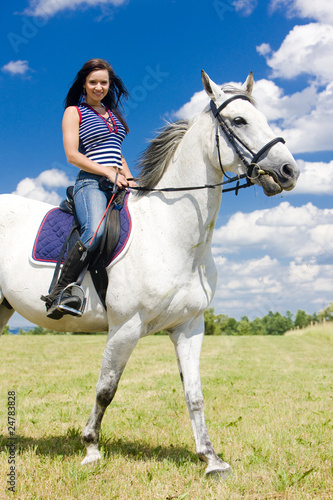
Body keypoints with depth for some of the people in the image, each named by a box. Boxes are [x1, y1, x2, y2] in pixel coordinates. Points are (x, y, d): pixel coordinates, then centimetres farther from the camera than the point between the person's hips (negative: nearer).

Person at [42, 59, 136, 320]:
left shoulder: (112, 113, 25)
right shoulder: (74, 112, 7)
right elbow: (72, 154, -5)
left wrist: (129, 178, 11)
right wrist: (108, 173, -14)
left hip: (118, 186, 7)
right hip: (90, 183, -7)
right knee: (96, 230, -35)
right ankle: (59, 291, -28)